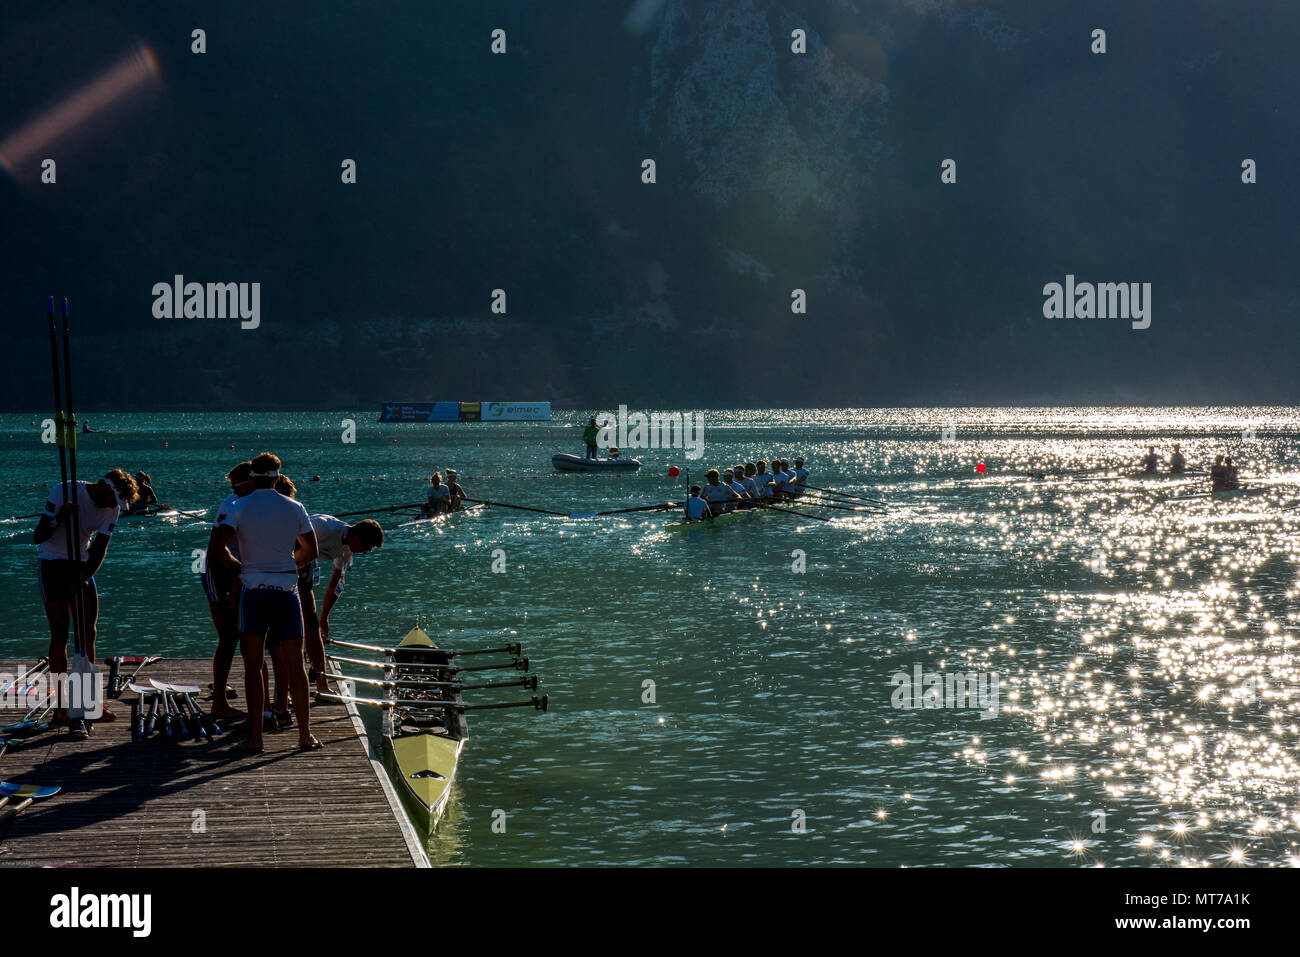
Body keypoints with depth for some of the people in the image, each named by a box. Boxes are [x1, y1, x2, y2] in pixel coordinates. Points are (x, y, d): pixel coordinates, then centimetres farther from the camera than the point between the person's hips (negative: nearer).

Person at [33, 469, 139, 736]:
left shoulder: (112, 508, -5)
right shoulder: (63, 492, -21)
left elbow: (99, 548, -6)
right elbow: (37, 537, -20)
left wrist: (84, 579, -21)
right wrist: (59, 518, -38)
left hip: (81, 566, 6)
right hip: (52, 564, -6)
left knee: (88, 634, 4)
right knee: (60, 634, -10)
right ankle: (61, 707, -8)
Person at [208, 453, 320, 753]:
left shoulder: (239, 508, -3)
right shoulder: (295, 508, 4)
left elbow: (216, 549, -13)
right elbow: (310, 552, 14)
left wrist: (239, 566, 4)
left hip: (253, 590, -2)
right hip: (287, 589, 2)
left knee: (252, 666, 6)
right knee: (294, 665, 9)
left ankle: (255, 736, 0)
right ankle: (305, 735, 11)